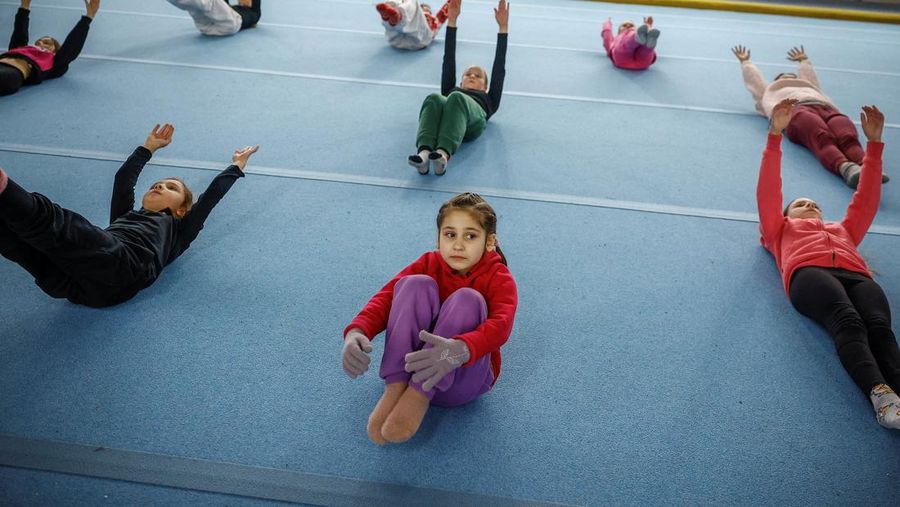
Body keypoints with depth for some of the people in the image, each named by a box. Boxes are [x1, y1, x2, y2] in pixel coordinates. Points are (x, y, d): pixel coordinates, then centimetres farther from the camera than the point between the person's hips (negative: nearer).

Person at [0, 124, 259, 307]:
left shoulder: (177, 230, 30)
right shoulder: (126, 215, 42)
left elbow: (211, 196, 31)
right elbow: (123, 180, 46)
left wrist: (236, 166, 45)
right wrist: (148, 148, 61)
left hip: (122, 266, -5)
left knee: (50, 219, -30)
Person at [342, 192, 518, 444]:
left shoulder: (499, 278, -7)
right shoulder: (428, 264, 1)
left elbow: (500, 325, -29)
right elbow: (385, 297, -15)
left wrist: (459, 350, -53)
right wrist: (356, 332, -38)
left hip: (464, 376, -2)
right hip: (411, 364, 2)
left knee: (467, 298, -29)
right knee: (417, 284, -23)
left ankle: (419, 396, -33)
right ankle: (395, 388, -32)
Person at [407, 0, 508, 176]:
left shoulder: (488, 100, 41)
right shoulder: (452, 91, 44)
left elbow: (499, 68, 35)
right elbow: (449, 61, 38)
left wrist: (503, 27, 31)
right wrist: (452, 21, 32)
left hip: (473, 119, -2)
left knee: (456, 98, -35)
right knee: (434, 99, -33)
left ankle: (443, 154, -57)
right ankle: (424, 152, -55)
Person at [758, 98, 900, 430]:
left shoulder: (843, 229, 46)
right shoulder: (781, 230, 36)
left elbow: (866, 198, 41)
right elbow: (768, 192, 25)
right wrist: (775, 135, 16)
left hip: (856, 276, 3)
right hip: (808, 273, -3)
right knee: (848, 322, -35)